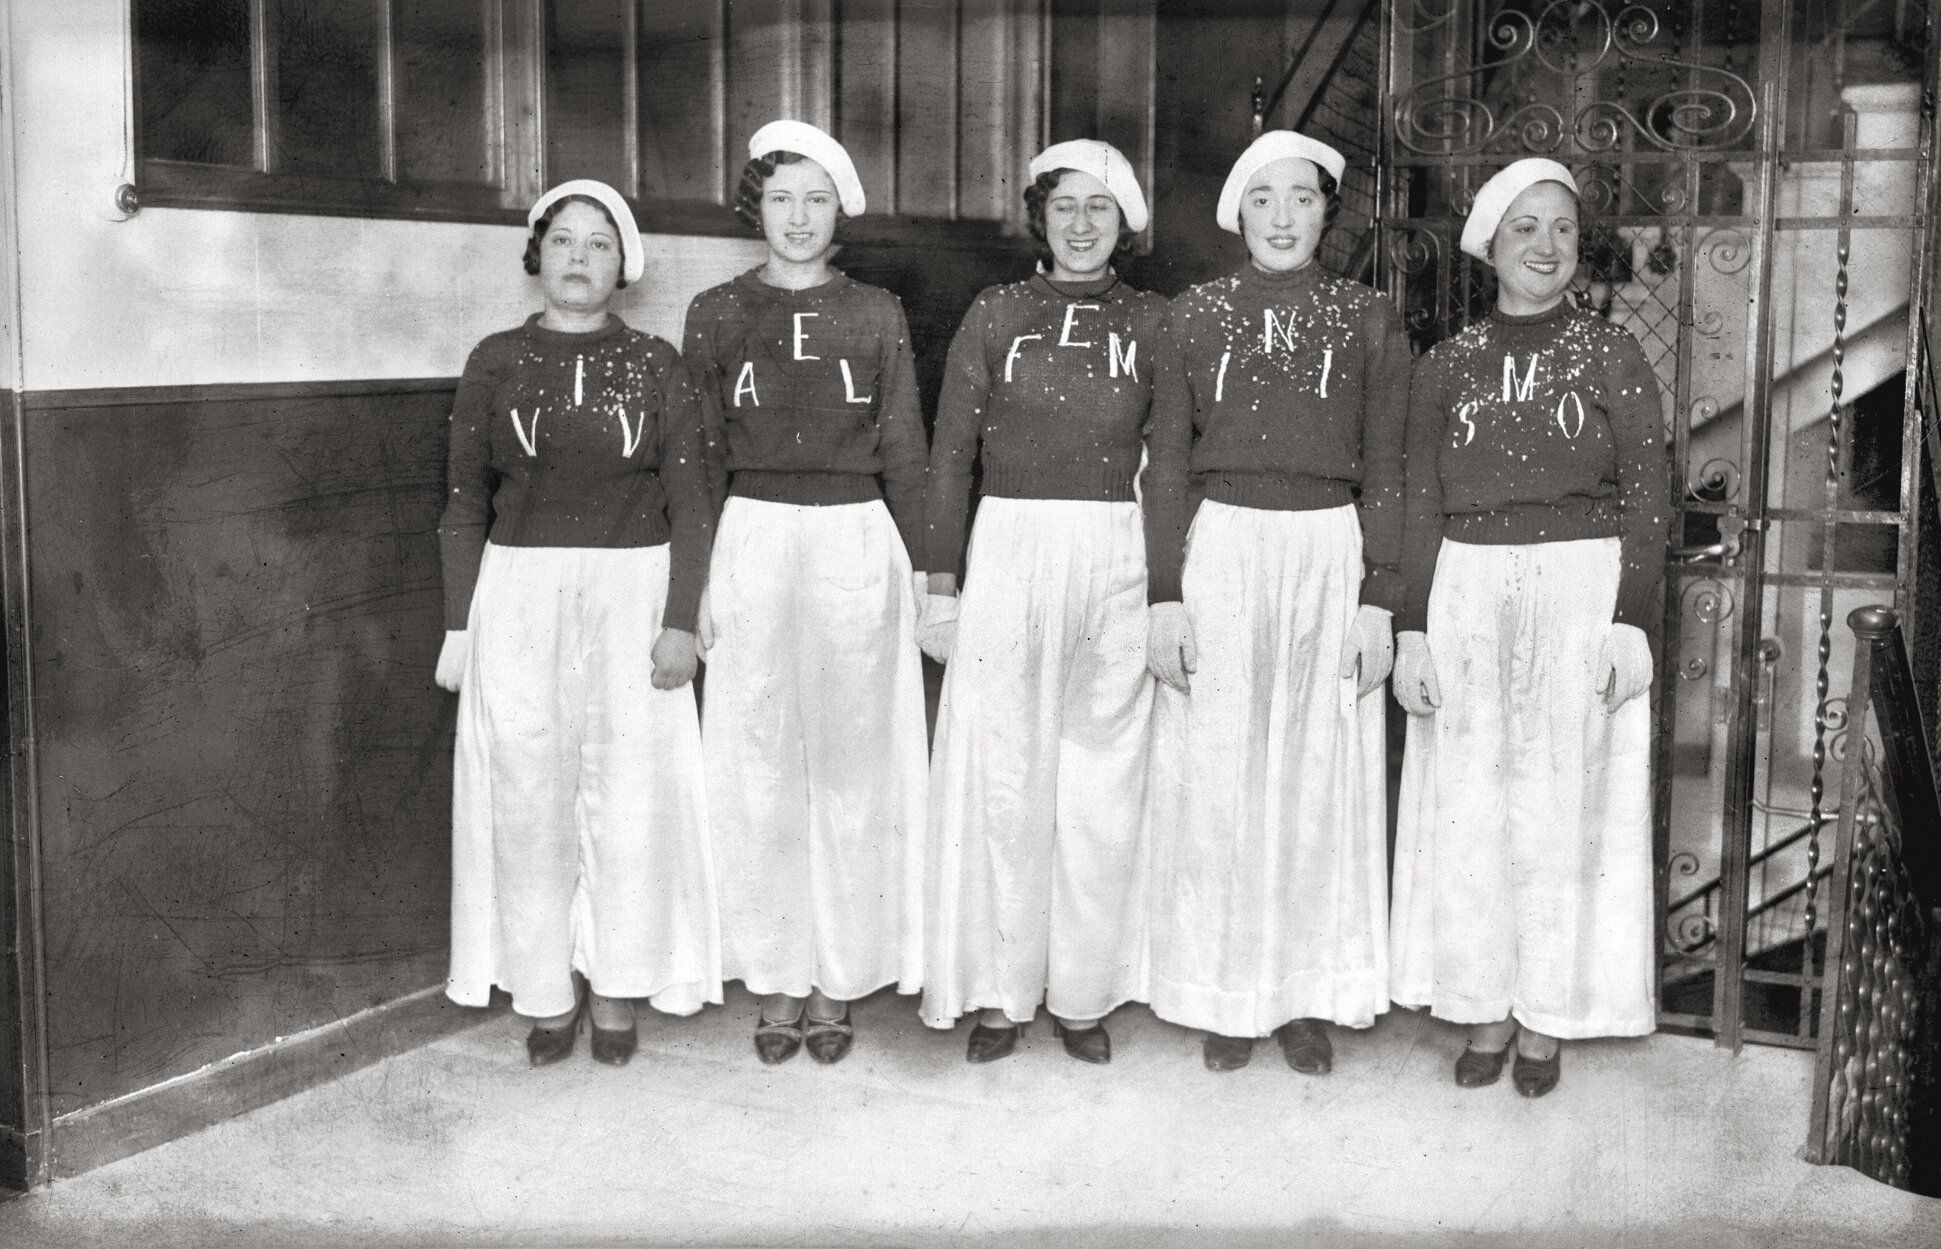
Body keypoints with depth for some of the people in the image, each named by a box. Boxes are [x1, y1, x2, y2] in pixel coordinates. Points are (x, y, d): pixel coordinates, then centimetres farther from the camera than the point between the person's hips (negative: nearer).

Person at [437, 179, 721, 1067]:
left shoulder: (654, 366, 5)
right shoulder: (496, 363, 6)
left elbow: (689, 501, 2)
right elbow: (465, 503, 7)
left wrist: (681, 620, -6)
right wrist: (458, 626, 1)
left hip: (633, 593, 0)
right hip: (520, 596, 1)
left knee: (631, 794, 0)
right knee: (530, 798, 2)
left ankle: (616, 991, 14)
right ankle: (545, 995, 14)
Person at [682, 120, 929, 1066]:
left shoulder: (876, 316, 8)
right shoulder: (717, 314, 7)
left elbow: (903, 452, 8)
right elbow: (698, 455, 6)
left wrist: (914, 566, 3)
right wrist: (699, 575, 0)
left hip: (857, 543, 0)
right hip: (751, 541, 0)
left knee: (851, 764, 3)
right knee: (758, 767, 2)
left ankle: (840, 978, 13)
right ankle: (776, 977, 14)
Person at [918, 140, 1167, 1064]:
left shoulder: (1152, 322, 8)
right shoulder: (995, 315, 7)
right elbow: (951, 452, 6)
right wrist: (941, 583, 1)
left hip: (1119, 563, 1)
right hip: (1009, 551, 0)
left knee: (1103, 782, 4)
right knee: (1002, 777, 2)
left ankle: (1085, 992, 16)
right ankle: (1000, 991, 14)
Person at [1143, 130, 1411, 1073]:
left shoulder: (1369, 322, 6)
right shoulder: (1196, 315, 5)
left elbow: (1383, 472, 5)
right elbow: (1167, 462, 4)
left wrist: (1377, 601, -3)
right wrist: (1165, 596, -3)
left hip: (1330, 557, 0)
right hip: (1220, 552, 0)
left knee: (1320, 778, 4)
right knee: (1216, 777, 2)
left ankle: (1309, 996, 16)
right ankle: (1225, 995, 15)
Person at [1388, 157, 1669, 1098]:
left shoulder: (1613, 357, 4)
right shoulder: (1446, 366, 8)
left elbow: (1647, 500, 0)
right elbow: (1419, 507, 6)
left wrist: (1629, 622, -9)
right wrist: (1412, 631, 0)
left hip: (1582, 594, -1)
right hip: (1467, 597, 2)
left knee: (1563, 804, 3)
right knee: (1469, 805, 3)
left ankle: (1548, 1016, 15)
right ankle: (1486, 1006, 16)